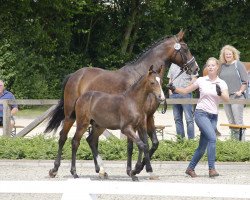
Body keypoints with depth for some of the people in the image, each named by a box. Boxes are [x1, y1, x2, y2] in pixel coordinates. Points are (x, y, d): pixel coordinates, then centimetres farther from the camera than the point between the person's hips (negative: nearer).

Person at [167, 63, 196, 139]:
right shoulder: (173, 65, 17)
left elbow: (194, 79, -6)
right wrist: (170, 91, 8)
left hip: (185, 93, -6)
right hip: (174, 94, 6)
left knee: (189, 119, -7)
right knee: (177, 119, 8)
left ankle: (191, 139, -6)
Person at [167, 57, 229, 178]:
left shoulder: (222, 83, 5)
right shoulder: (201, 81, 2)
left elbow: (227, 99, -8)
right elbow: (185, 91, 9)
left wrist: (220, 93, -27)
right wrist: (174, 89, -7)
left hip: (213, 116, 3)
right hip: (201, 113, -3)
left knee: (202, 147, 5)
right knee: (212, 137, -24)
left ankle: (190, 168, 22)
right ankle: (211, 168, -23)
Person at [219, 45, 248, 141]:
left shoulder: (238, 65, -2)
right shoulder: (222, 66, 12)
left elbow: (245, 81, -4)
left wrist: (240, 91, -11)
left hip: (236, 96, -6)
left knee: (238, 120, -9)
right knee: (230, 122, 8)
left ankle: (241, 140, -8)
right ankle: (233, 139, 13)